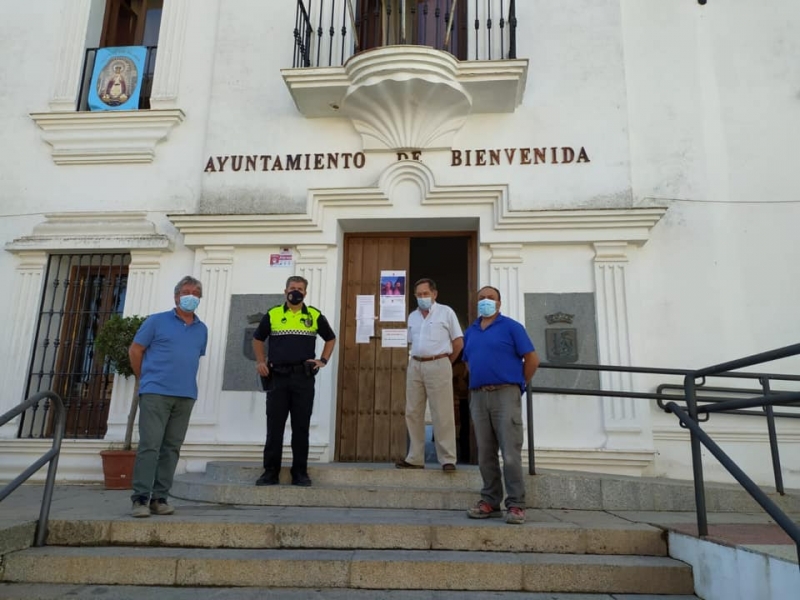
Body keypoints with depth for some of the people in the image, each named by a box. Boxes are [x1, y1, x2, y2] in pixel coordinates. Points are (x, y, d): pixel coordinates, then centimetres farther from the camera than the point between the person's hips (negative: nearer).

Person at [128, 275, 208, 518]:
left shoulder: (202, 329, 13)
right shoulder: (157, 321, 2)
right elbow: (135, 350, 5)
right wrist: (145, 379, 8)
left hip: (186, 396, 4)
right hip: (156, 393, -4)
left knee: (171, 448, 6)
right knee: (149, 445, -8)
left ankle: (160, 498, 13)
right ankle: (141, 498, -3)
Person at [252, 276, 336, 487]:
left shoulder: (315, 316, 7)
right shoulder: (272, 315, 6)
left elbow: (331, 338, 20)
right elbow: (257, 339, 19)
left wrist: (323, 360, 8)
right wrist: (260, 361, 6)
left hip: (304, 378, 0)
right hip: (277, 377, 0)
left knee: (301, 427, 4)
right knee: (274, 426, 2)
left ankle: (300, 473, 12)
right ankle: (270, 472, 11)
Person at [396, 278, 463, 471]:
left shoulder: (446, 312, 0)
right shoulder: (412, 316, 15)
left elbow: (458, 342, 0)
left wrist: (443, 362, 4)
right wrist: (416, 361, 10)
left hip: (437, 365, -6)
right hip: (415, 366, 6)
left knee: (442, 414, -6)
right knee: (413, 413, 7)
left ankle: (448, 459, 0)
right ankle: (415, 458, 15)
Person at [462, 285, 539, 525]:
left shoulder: (511, 327, 0)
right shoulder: (470, 332, 16)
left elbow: (532, 359, -1)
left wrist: (517, 383, 5)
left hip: (505, 394, -5)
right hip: (478, 396, 5)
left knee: (511, 453, -7)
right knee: (485, 454, 7)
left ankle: (515, 505, -2)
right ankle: (490, 501, 16)